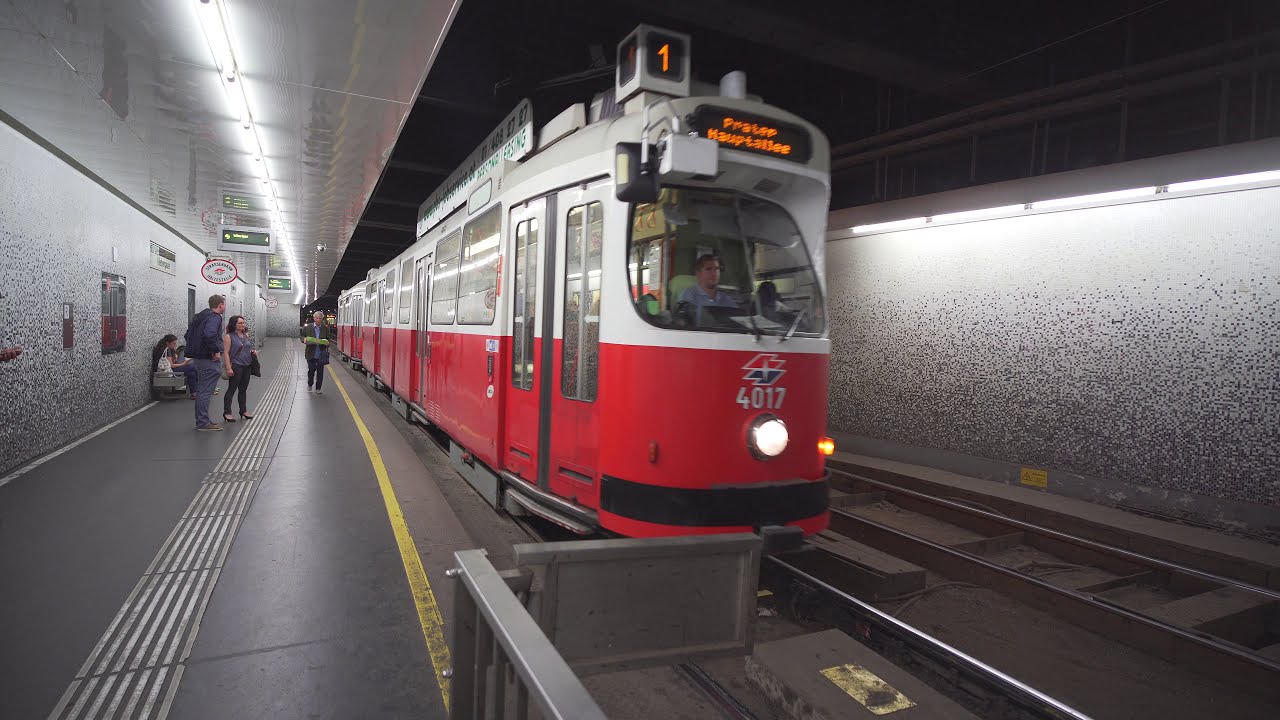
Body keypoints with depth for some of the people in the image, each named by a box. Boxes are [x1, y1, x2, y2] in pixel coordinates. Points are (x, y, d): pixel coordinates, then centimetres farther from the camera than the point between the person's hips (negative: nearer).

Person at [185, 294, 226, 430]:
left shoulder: (200, 316, 17)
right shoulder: (215, 317, -14)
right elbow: (209, 335, -31)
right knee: (205, 391, -5)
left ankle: (201, 421, 23)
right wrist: (216, 351, -22)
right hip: (208, 359, -10)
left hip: (198, 357, 10)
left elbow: (189, 334, 22)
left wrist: (195, 350, 21)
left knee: (201, 390, 16)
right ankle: (203, 423, -2)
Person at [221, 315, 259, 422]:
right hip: (235, 366, -7)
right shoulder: (228, 336, -7)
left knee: (243, 389, 14)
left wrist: (253, 352, 4)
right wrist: (228, 368, -18)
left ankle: (243, 410, 23)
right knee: (232, 389, -3)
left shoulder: (246, 335, 14)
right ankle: (227, 412, 2)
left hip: (247, 366, 7)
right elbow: (226, 353, -11)